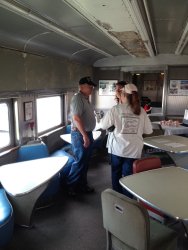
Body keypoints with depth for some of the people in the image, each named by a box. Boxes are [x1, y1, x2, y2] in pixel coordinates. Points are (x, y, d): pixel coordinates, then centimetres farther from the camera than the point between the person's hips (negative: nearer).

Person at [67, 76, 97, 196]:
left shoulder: (86, 98, 13)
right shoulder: (78, 98, -17)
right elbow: (76, 118, -26)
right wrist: (84, 135, -28)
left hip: (87, 133, 10)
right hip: (80, 134, -9)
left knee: (85, 161, 15)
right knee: (80, 161, -2)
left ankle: (82, 185, 28)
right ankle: (70, 186, 15)